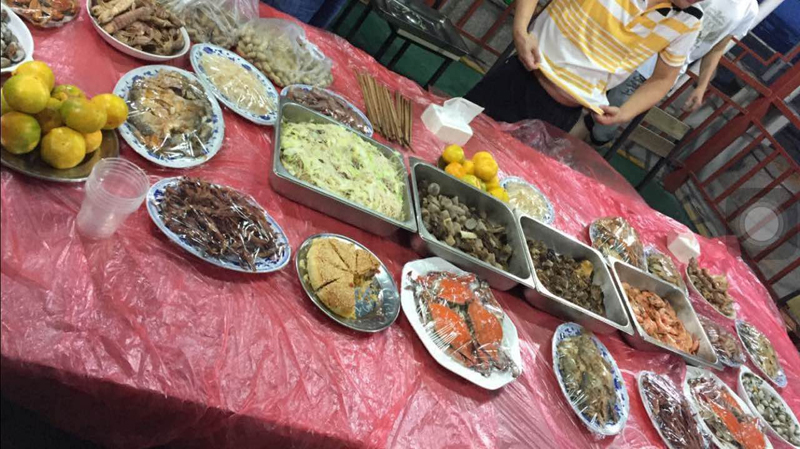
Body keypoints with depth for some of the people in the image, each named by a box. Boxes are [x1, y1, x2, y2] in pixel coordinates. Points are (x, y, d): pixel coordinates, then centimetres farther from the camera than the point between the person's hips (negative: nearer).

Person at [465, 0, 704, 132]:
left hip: (562, 115, 1)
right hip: (518, 79, -1)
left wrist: (624, 114, -4)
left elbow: (662, 79, 11)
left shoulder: (688, 22, -3)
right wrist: (520, 31, -19)